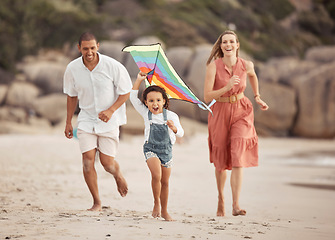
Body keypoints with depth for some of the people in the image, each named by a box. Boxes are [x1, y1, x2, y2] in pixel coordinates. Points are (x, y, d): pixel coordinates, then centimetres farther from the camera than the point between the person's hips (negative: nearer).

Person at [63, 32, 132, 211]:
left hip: (109, 121, -2)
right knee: (88, 159, -10)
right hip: (86, 119, 2)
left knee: (107, 163, -1)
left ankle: (118, 176, 38)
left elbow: (125, 92, -5)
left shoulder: (112, 66, -16)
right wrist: (68, 122, 13)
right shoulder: (72, 69, -7)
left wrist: (111, 110, -20)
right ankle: (96, 202, 3)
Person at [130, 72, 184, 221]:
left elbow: (181, 134, -8)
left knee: (165, 182, 9)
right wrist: (139, 80, 0)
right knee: (156, 175, -23)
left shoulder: (171, 116, -5)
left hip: (166, 150, 1)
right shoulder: (145, 113, -1)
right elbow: (133, 98, 3)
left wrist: (174, 127, -30)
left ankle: (164, 211, 23)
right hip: (151, 149, -1)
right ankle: (156, 203, -2)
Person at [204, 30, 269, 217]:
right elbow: (207, 97, -19)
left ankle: (236, 205, -20)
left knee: (238, 156, -17)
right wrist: (227, 87, -30)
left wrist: (257, 97, 21)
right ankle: (221, 198, 39)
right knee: (221, 160, 13)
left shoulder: (246, 65, -8)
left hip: (241, 112, 0)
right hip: (220, 113, 0)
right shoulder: (214, 65, -15)